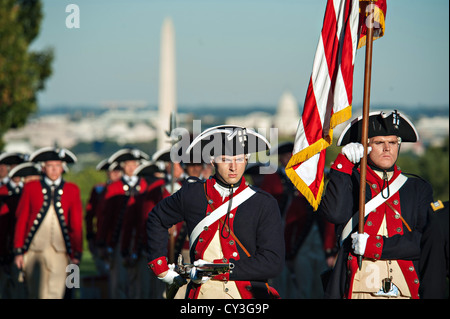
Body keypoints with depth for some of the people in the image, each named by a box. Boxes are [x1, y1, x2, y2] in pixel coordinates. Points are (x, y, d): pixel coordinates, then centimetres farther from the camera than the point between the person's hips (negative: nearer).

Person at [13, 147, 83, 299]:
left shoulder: (72, 190, 7)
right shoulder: (31, 188, 5)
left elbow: (77, 224, 7)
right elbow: (21, 221, 6)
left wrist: (77, 254, 2)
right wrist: (18, 251, 2)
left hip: (60, 251, 0)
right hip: (34, 250, 0)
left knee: (55, 294, -9)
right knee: (35, 294, 5)